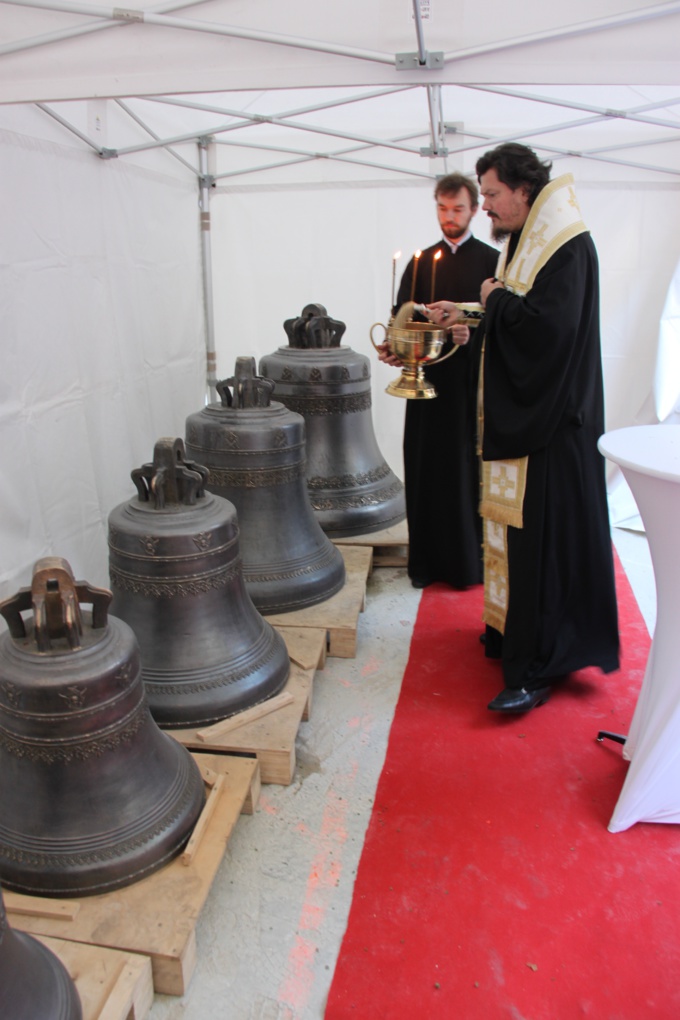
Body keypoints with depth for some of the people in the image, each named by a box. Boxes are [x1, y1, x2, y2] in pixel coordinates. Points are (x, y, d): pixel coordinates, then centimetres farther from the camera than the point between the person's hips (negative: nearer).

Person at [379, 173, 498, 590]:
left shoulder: (491, 260, 5)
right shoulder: (420, 262, 14)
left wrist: (474, 333, -24)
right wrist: (394, 347, -12)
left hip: (472, 382, -2)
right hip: (427, 380, 3)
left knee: (469, 469, 0)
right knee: (426, 468, 4)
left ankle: (471, 559, 12)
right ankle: (429, 561, 14)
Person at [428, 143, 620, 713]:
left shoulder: (568, 247, -13)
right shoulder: (525, 244, 15)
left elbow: (552, 324, -27)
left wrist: (497, 298, -12)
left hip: (549, 424, -9)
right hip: (520, 417, 9)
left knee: (542, 537, -7)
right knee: (518, 530, 15)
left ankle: (537, 669, 1)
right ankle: (513, 629, 29)